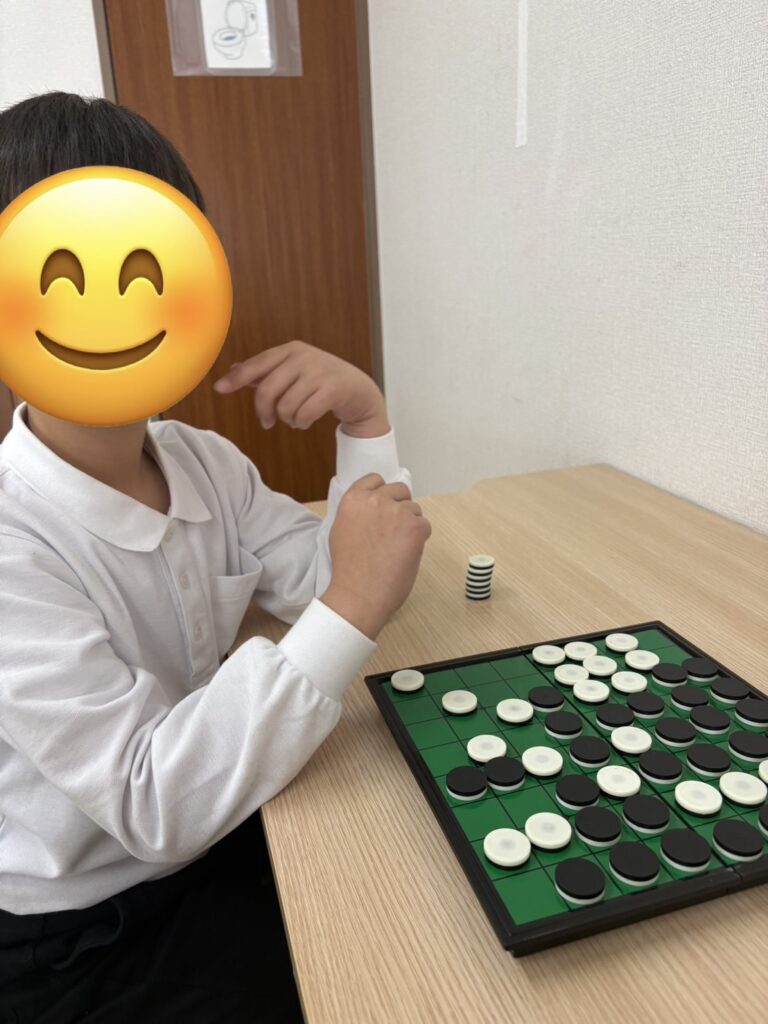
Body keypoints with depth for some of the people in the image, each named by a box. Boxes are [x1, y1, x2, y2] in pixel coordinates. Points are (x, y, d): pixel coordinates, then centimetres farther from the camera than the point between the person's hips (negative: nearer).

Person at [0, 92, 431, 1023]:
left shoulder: (208, 462, -5)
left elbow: (343, 596, -4)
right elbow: (156, 805, -28)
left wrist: (365, 423, -16)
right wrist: (349, 613, -33)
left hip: (220, 835, 6)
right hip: (76, 939, -5)